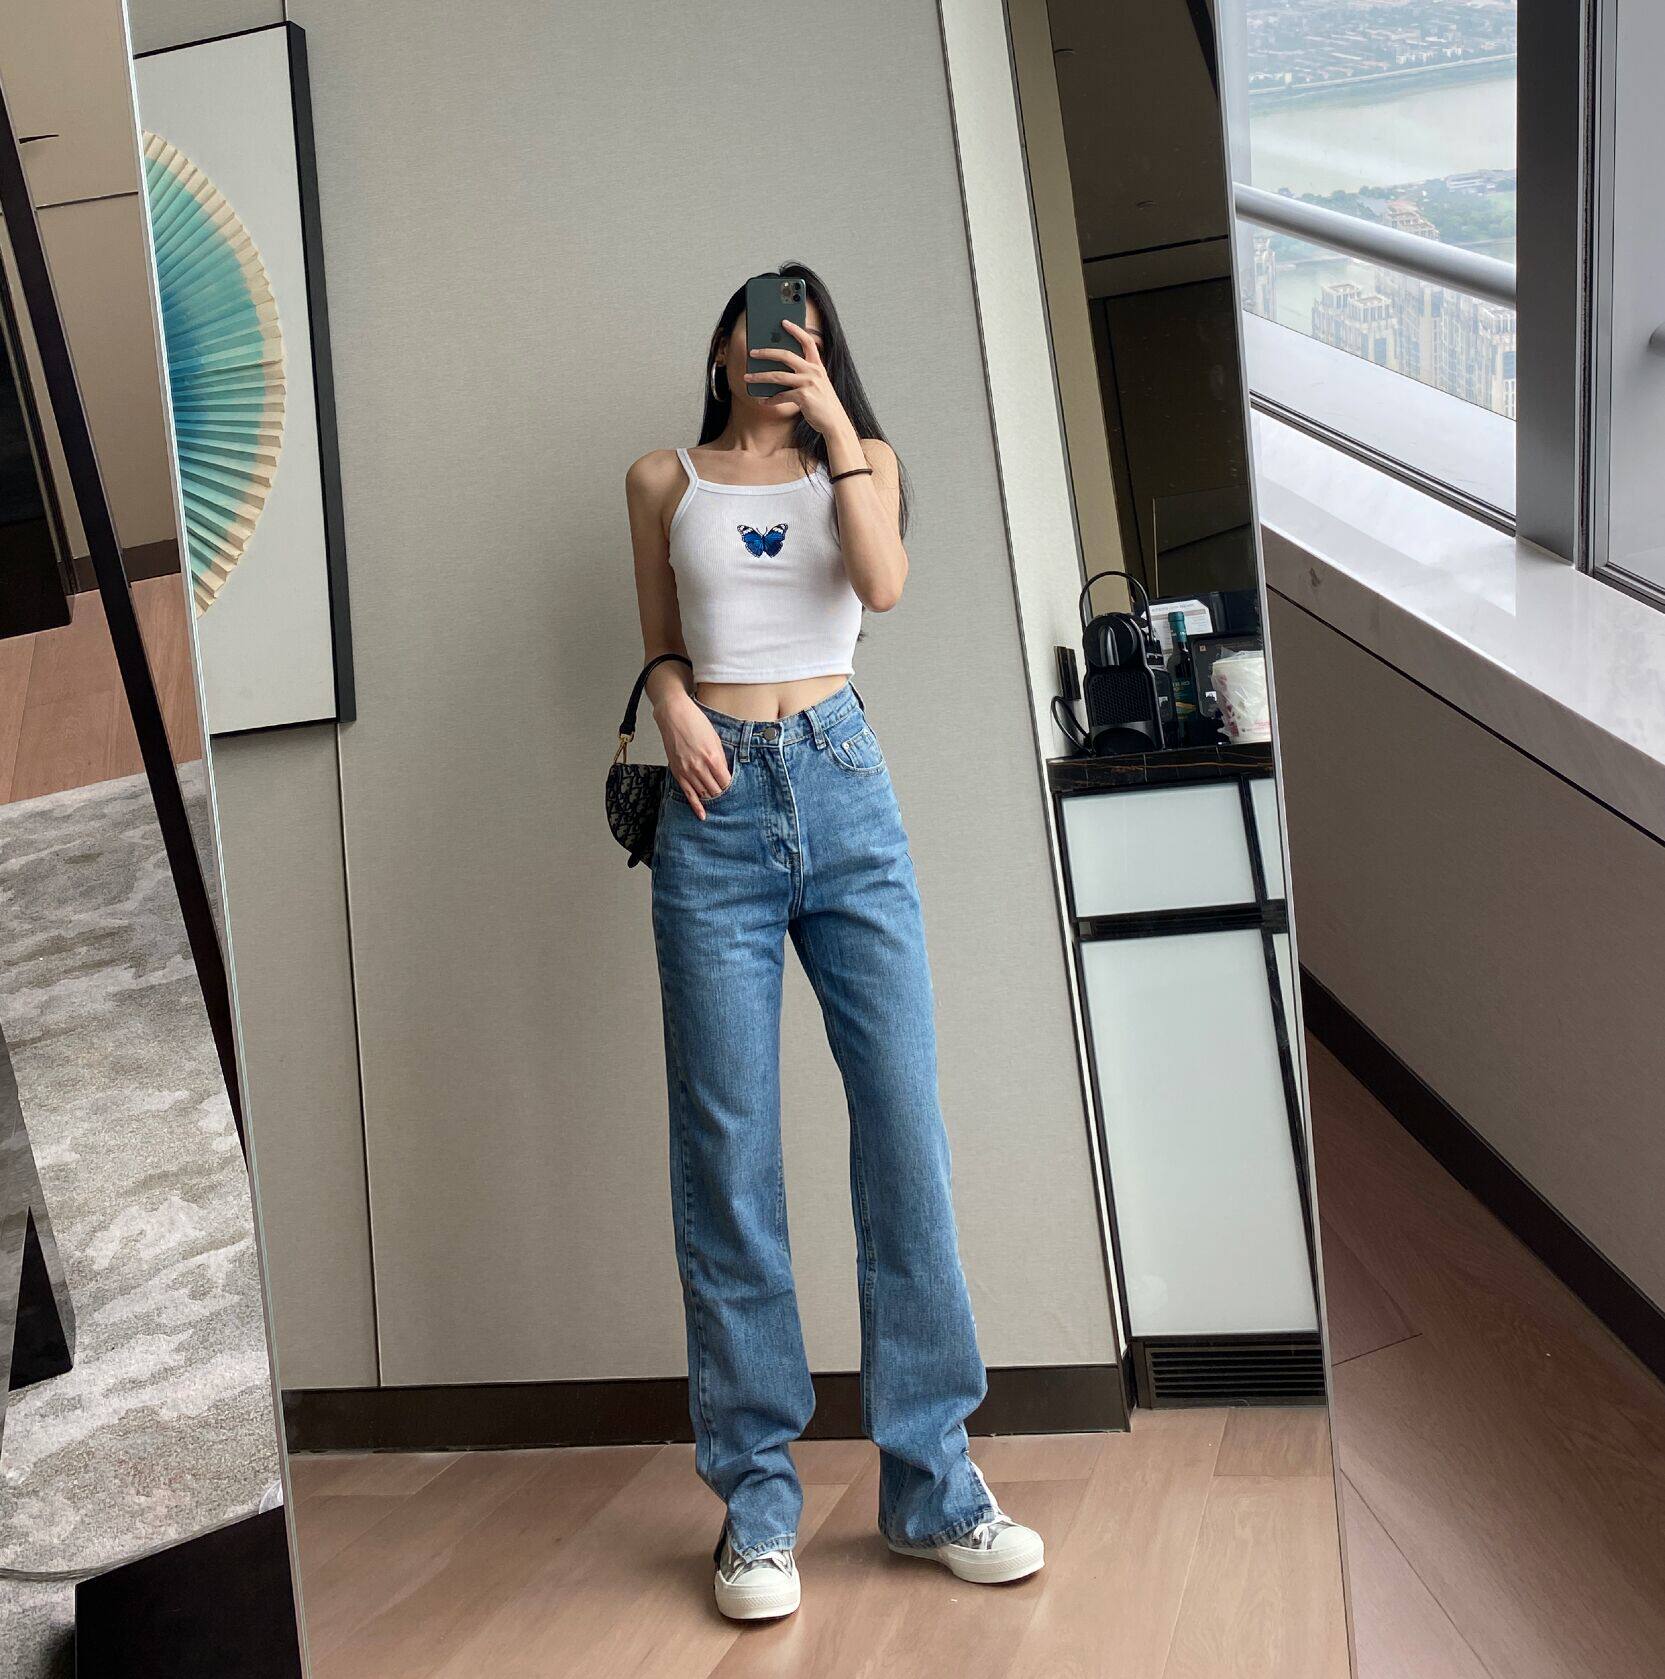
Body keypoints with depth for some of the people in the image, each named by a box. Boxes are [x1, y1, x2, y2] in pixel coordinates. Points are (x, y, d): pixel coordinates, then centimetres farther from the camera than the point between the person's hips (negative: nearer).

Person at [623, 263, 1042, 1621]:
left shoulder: (859, 458, 14)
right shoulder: (665, 481, 15)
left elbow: (884, 583, -5)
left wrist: (833, 421, -6)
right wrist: (674, 704, -2)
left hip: (842, 785, 0)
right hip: (719, 799, 0)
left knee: (906, 1127, -5)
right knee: (727, 1150, -2)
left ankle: (934, 1481, 7)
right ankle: (758, 1499, 8)